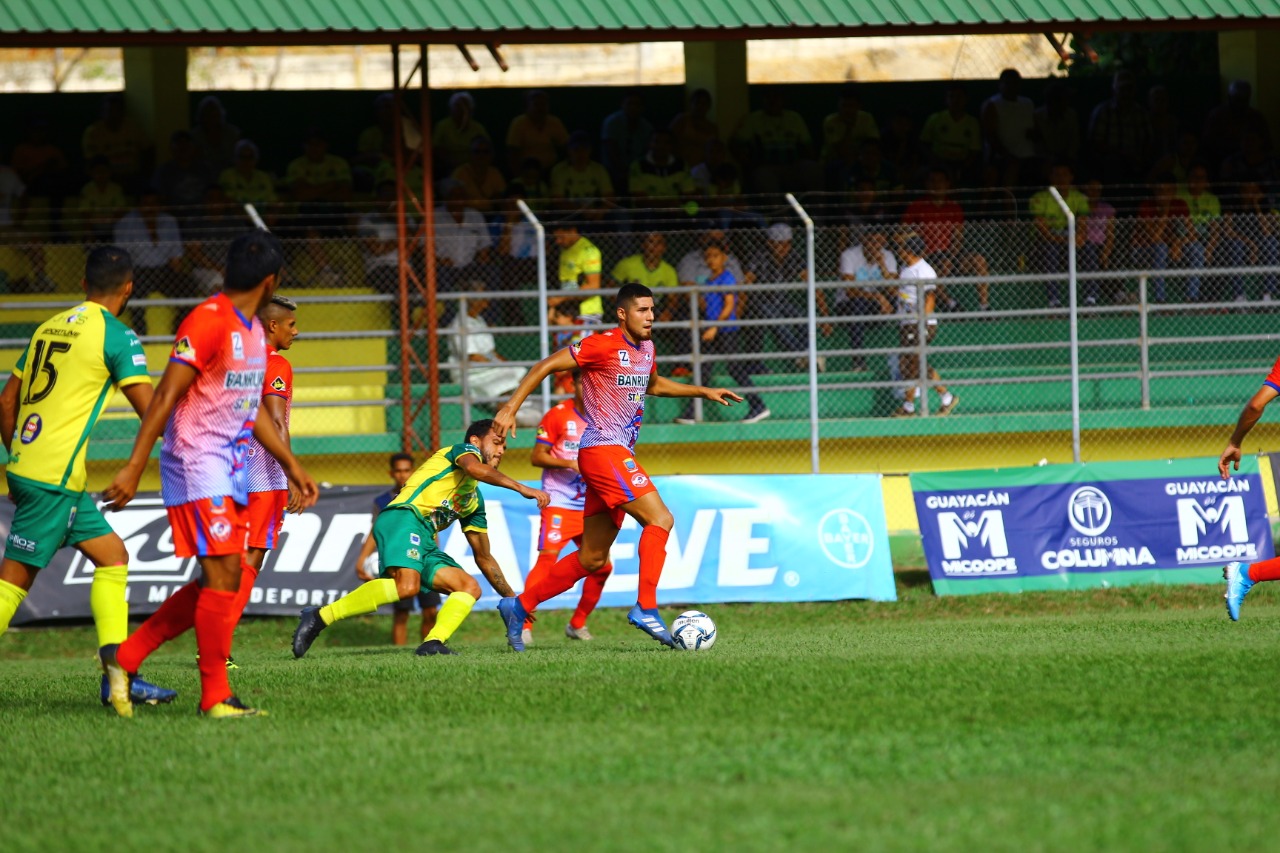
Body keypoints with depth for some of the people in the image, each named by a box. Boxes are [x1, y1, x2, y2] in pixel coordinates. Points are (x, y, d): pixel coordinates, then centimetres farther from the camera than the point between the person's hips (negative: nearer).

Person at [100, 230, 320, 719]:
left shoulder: (253, 329, 15)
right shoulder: (208, 322, -15)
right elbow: (166, 396, -17)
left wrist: (291, 465, 24)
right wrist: (134, 468, -20)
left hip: (232, 469, 9)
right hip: (196, 463, -9)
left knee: (218, 581, 7)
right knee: (225, 574, -12)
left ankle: (127, 655, 15)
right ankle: (215, 696, -7)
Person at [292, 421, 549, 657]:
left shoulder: (475, 502, 33)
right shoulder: (464, 450, 12)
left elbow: (484, 558, 37)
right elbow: (474, 468, -15)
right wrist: (521, 488, -18)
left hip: (424, 544, 10)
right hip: (402, 520, -9)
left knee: (470, 588, 0)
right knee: (406, 586, -32)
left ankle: (432, 644, -22)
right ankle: (319, 617, -26)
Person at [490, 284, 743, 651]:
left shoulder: (645, 348, 15)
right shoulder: (604, 345, -11)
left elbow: (653, 385, 37)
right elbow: (546, 366, -9)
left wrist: (704, 392, 31)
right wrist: (511, 409, -14)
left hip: (618, 456, 9)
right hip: (603, 451, -9)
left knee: (592, 559, 10)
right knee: (660, 519, -20)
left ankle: (519, 606, 16)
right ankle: (646, 608, -22)